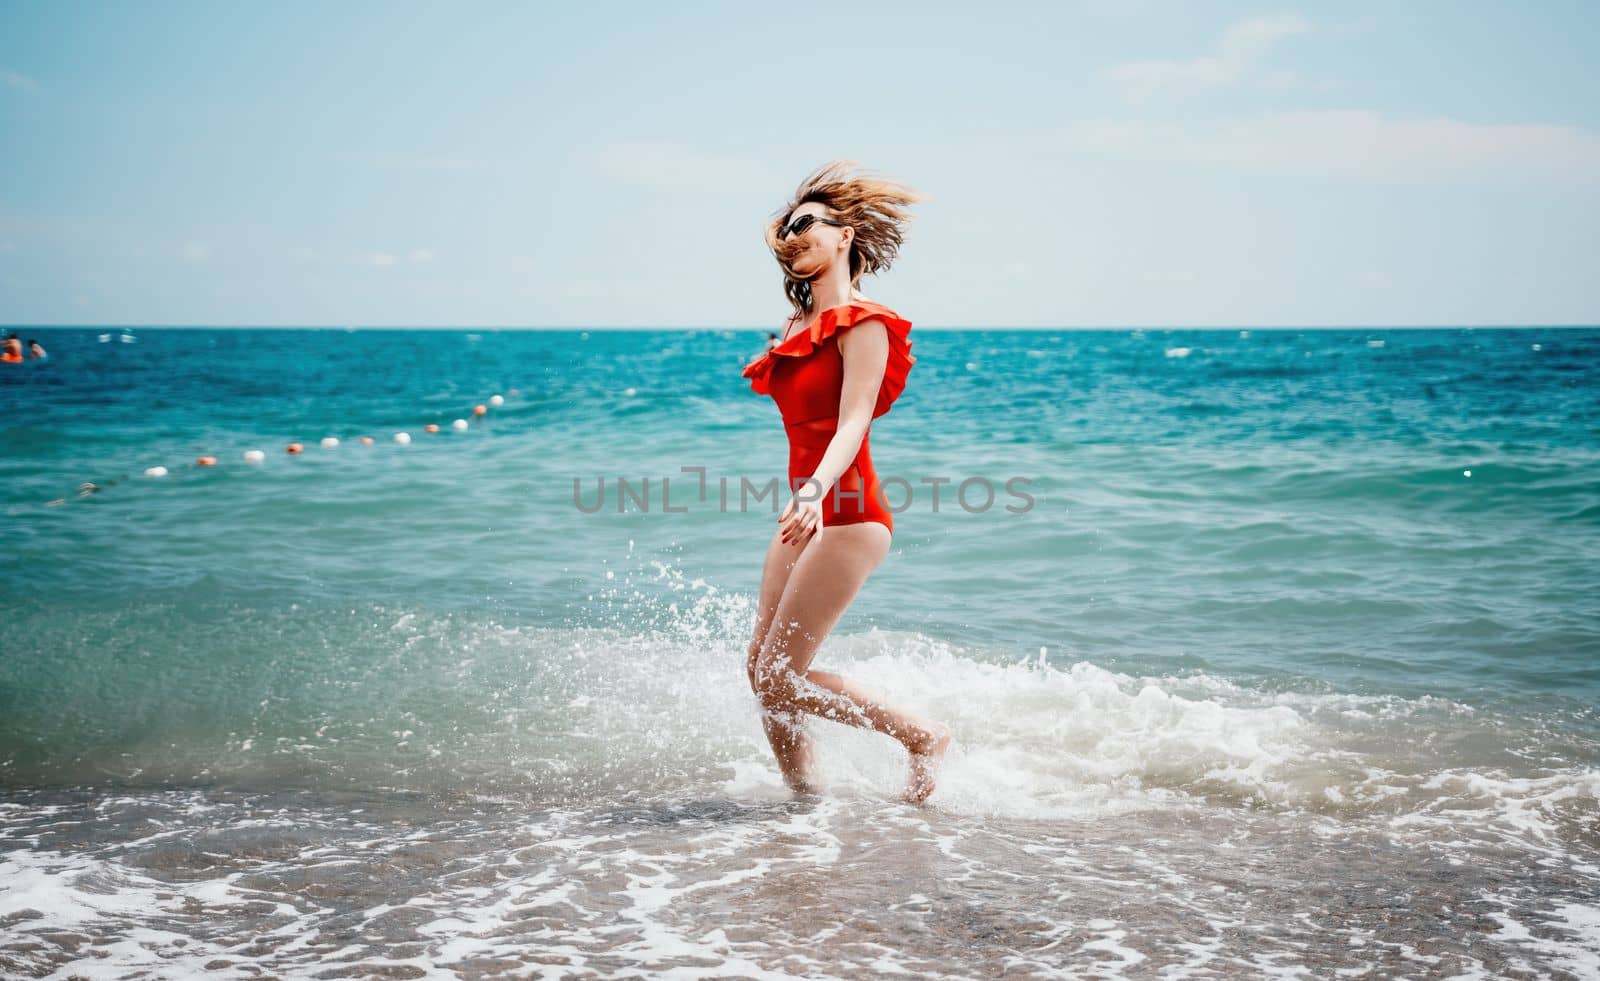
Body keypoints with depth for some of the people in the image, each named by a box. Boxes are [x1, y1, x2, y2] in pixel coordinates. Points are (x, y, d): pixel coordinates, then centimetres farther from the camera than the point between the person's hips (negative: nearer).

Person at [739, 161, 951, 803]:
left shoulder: (862, 323, -8)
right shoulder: (800, 328, 16)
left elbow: (853, 422, -21)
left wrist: (818, 489, -37)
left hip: (845, 517, -9)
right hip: (807, 515, 9)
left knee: (778, 678, -9)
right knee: (761, 671, 5)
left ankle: (925, 738, 5)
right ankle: (804, 797, 16)